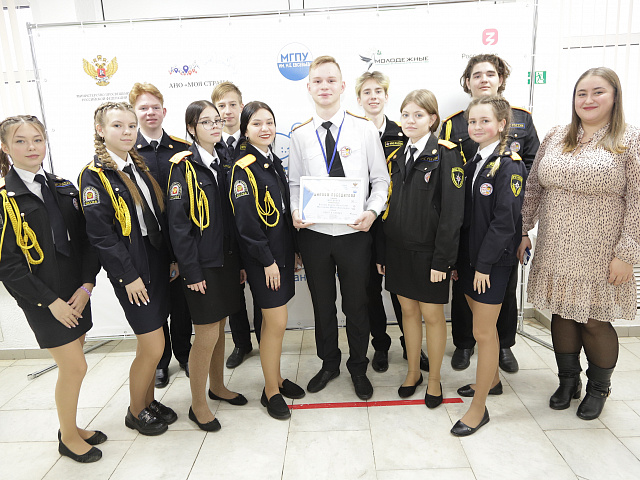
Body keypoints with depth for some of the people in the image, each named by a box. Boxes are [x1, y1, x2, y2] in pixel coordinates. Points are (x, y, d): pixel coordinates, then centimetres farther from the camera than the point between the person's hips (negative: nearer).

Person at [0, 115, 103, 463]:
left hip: (76, 293, 5)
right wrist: (51, 301, -13)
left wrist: (86, 285, -7)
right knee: (75, 367, -1)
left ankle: (72, 427, 34)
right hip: (41, 299, -5)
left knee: (70, 366, 14)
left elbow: (86, 241, 5)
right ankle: (68, 438, 22)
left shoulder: (64, 189, 7)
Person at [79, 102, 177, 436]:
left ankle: (149, 401, 34)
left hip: (157, 264, 7)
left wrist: (172, 257, 10)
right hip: (131, 271, -7)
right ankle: (135, 411, 22)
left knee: (151, 344, 15)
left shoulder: (140, 167, 12)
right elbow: (100, 233, -15)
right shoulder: (94, 176, -10)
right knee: (153, 347, -1)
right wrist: (128, 275, -15)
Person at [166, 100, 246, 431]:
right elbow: (178, 223, -14)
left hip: (227, 258, 7)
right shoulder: (183, 166, -10)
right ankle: (198, 404, 19)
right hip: (202, 264, -6)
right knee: (207, 334, -1)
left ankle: (217, 386, 36)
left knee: (219, 327, 18)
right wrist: (191, 271, -16)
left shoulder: (222, 163, 10)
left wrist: (240, 261, 10)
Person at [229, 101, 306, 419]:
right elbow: (246, 221, -17)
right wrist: (267, 260, -16)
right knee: (276, 323, -2)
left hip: (282, 252, 8)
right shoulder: (243, 168, -13)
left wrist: (294, 250, 15)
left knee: (273, 320, 16)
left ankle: (277, 378, 31)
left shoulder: (274, 163, 12)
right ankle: (271, 391, 16)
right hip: (262, 257, -7)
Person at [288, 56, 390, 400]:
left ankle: (358, 368, 36)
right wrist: (295, 211, -11)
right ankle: (329, 364, 40)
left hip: (355, 233, -1)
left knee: (356, 305, 13)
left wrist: (372, 211, -16)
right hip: (314, 233, 2)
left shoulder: (365, 129, -2)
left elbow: (381, 180, 1)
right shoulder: (299, 135, 3)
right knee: (322, 304, 17)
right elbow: (294, 184, 8)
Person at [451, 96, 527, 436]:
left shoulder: (509, 166, -12)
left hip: (493, 261, -7)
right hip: (469, 256, 7)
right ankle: (491, 380, 40)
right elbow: (464, 216, 10)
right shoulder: (472, 163, 11)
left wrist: (484, 264, -17)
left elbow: (504, 220, -17)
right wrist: (459, 260, 8)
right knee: (483, 325, 20)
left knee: (483, 332, 0)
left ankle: (478, 408, 13)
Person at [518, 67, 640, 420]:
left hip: (599, 257, -3)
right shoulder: (555, 138, 7)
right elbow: (533, 188, 10)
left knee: (595, 321, 7)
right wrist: (523, 232, 7)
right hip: (556, 253, 4)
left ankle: (598, 388, 33)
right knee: (562, 314, 13)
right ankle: (568, 381, 34)